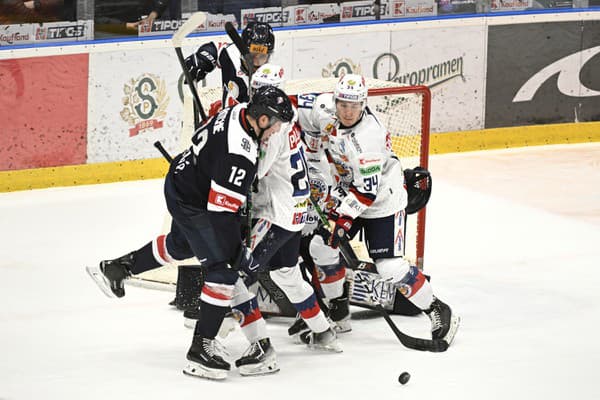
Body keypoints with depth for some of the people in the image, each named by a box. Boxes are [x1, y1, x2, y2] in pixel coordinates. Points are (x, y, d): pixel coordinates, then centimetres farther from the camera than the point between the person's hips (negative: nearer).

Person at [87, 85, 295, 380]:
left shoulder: (236, 112, -8)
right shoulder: (240, 155, -34)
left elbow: (200, 138, 11)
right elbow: (222, 211, -30)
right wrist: (240, 250, -21)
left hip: (180, 178, 10)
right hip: (192, 205, -10)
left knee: (181, 244, 34)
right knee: (222, 272, -8)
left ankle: (116, 269, 49)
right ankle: (201, 348, -5)